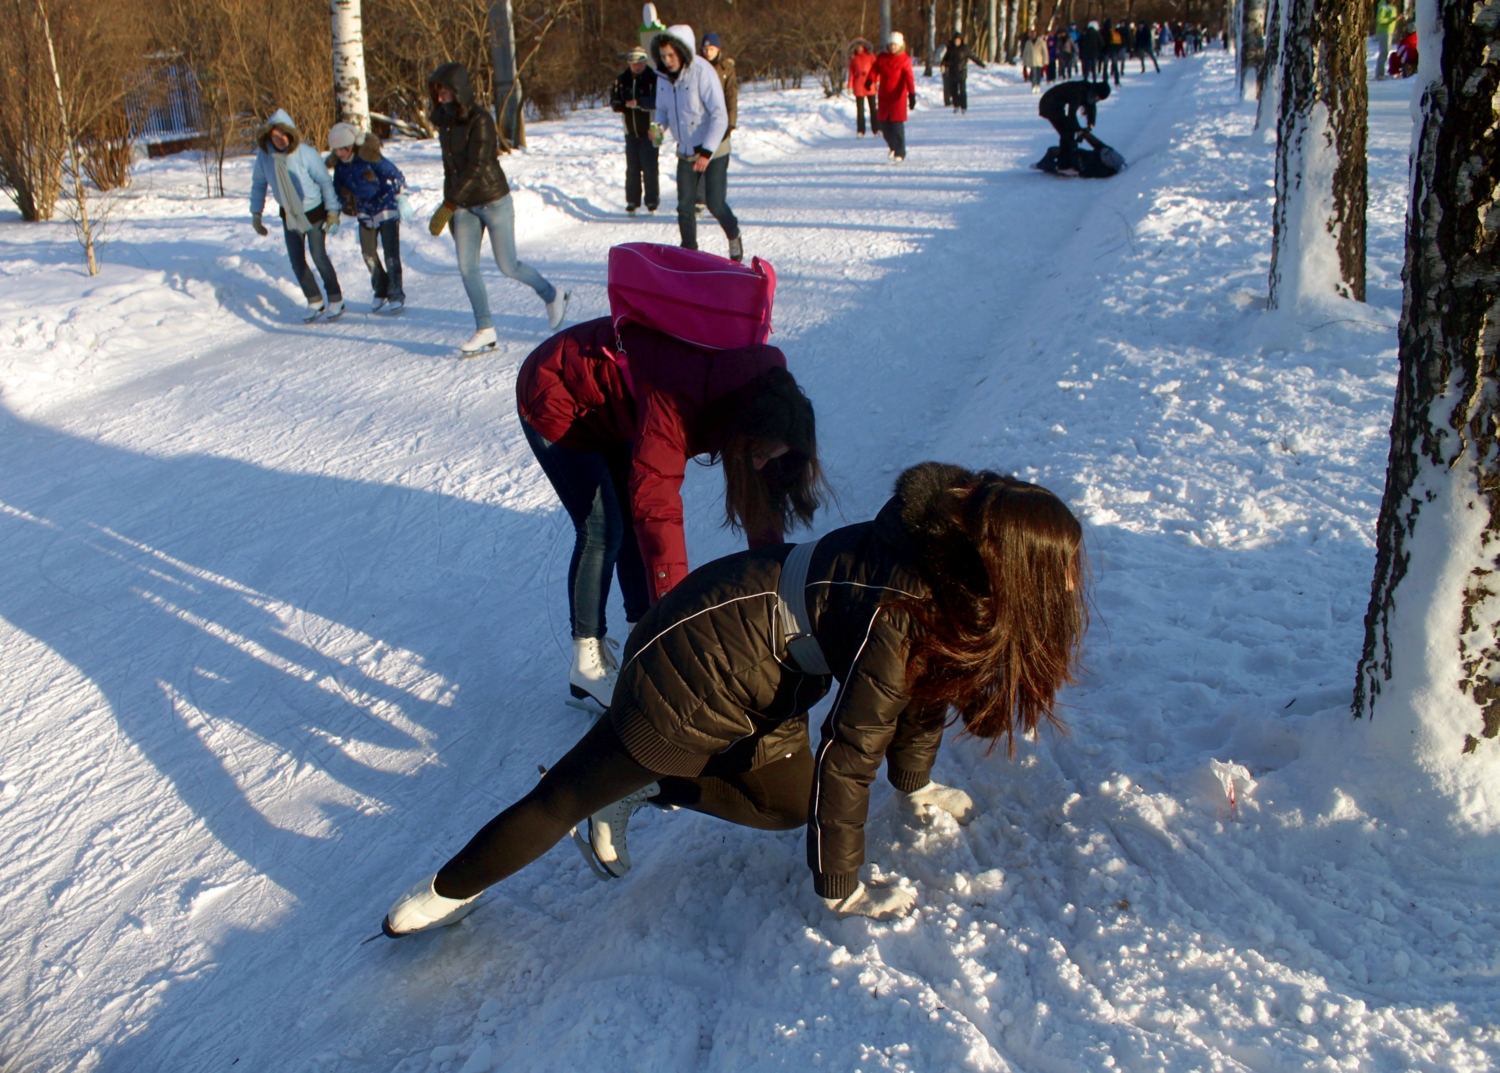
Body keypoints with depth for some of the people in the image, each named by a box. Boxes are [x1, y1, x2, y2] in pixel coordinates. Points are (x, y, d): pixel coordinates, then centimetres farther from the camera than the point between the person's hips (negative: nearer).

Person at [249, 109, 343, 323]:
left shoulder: (306, 153, -24)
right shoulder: (264, 155, -13)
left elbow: (325, 182, -13)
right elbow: (258, 184, 2)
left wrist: (333, 212, -11)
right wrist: (256, 215, 3)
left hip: (314, 212, -4)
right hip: (289, 215, 4)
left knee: (319, 257, -2)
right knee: (297, 261, 6)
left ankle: (336, 299, 16)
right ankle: (314, 302, 22)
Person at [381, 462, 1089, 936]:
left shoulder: (952, 584, -10)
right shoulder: (897, 614, -35)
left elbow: (927, 681, 8)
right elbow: (846, 757, -28)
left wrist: (914, 784, 20)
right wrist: (839, 890, -16)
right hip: (698, 662, -9)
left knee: (788, 805, 22)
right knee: (572, 794, 4)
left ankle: (632, 797, 24)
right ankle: (452, 890, 22)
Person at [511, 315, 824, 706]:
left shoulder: (755, 389, -17)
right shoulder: (678, 402, -41)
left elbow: (759, 498, -8)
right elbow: (656, 508, -45)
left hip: (612, 406, 7)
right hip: (556, 401, -7)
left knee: (635, 524, 5)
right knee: (602, 532, -10)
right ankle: (587, 665, 2)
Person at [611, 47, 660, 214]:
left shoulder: (653, 78, -8)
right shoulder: (622, 80, 6)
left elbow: (658, 101, -18)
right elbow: (614, 101, 10)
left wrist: (639, 102, -27)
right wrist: (625, 105, -11)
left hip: (649, 130, -4)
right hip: (630, 130, 4)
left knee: (649, 166, -5)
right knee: (632, 167, 7)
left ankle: (652, 200, 5)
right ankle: (632, 201, 14)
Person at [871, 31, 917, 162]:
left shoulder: (904, 59, -6)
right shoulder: (882, 57, 6)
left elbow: (909, 78, -14)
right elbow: (875, 70, 1)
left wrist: (912, 94, -25)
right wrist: (870, 80, -20)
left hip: (898, 96, -4)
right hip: (883, 96, 4)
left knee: (897, 124, -9)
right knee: (884, 124, 7)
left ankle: (899, 153, -1)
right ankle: (893, 146, 31)